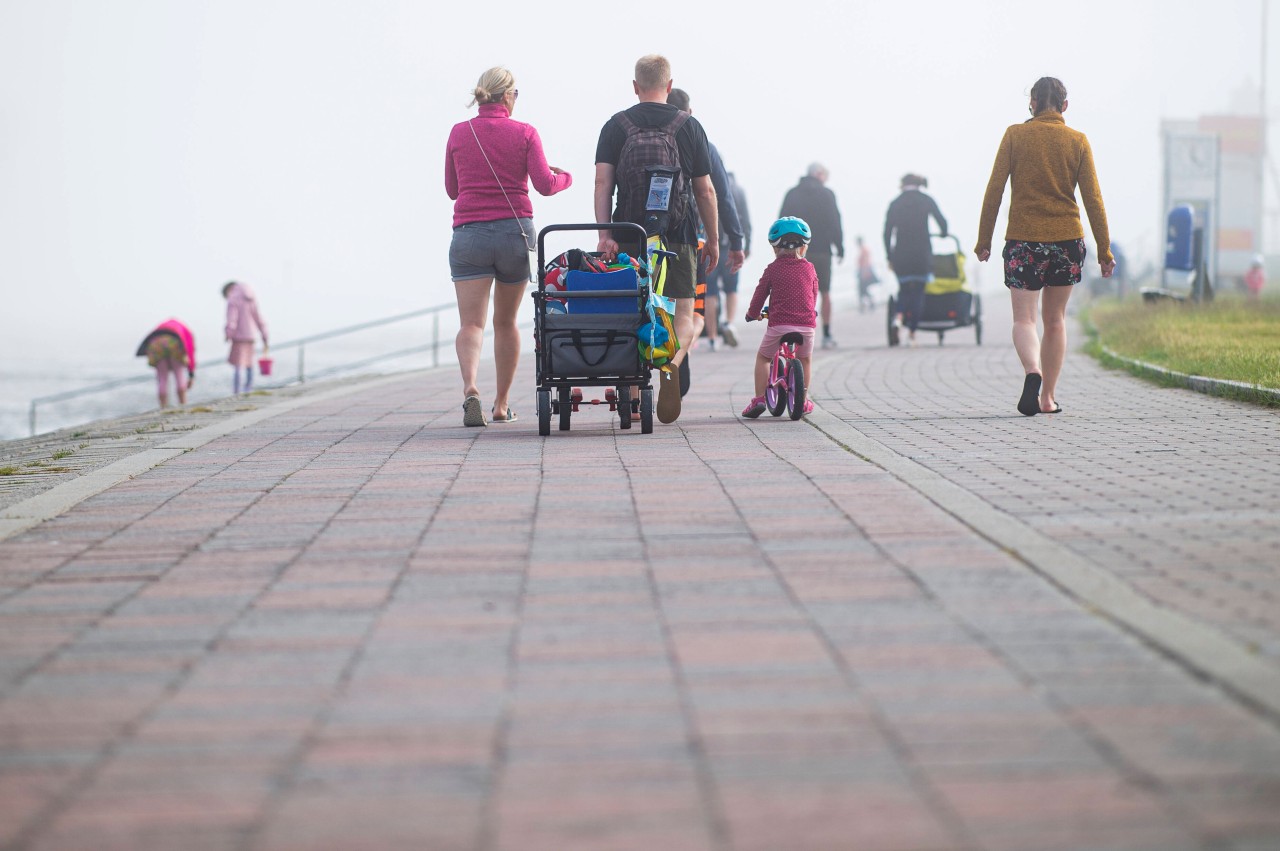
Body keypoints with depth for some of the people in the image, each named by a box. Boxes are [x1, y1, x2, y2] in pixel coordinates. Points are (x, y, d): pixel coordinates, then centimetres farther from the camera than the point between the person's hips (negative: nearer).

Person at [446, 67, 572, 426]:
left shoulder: (459, 133, 5)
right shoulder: (524, 133, 0)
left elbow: (452, 189, 13)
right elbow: (544, 184, -6)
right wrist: (565, 177, 15)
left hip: (469, 234, 0)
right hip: (515, 232, 0)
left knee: (471, 323, -7)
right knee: (506, 322, 17)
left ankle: (470, 388, -34)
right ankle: (502, 405, 24)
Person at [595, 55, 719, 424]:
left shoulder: (615, 126, 5)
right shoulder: (688, 126, 3)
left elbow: (603, 183, -6)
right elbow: (705, 190, 4)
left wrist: (604, 234, -11)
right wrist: (713, 239, 13)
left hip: (629, 235, 1)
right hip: (678, 237, -1)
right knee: (684, 314, 4)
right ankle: (671, 365, -28)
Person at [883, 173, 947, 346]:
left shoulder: (895, 204, 3)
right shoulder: (927, 201, 1)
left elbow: (887, 233, 2)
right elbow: (942, 222, 0)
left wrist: (889, 257, 9)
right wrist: (943, 234, 23)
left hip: (900, 254, 1)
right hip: (922, 253, -1)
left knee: (904, 290, 15)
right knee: (918, 291, 6)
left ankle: (899, 318, -14)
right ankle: (912, 332, -1)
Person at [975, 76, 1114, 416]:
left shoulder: (1015, 135, -2)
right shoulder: (1077, 141, 1)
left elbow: (994, 191, -4)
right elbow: (1092, 198, -1)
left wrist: (984, 239, 4)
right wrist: (1104, 250, 3)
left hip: (1023, 239, -2)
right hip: (1067, 239, 2)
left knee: (1024, 319, 0)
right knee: (1055, 319, 15)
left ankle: (1033, 372, -29)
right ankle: (1048, 397, 16)